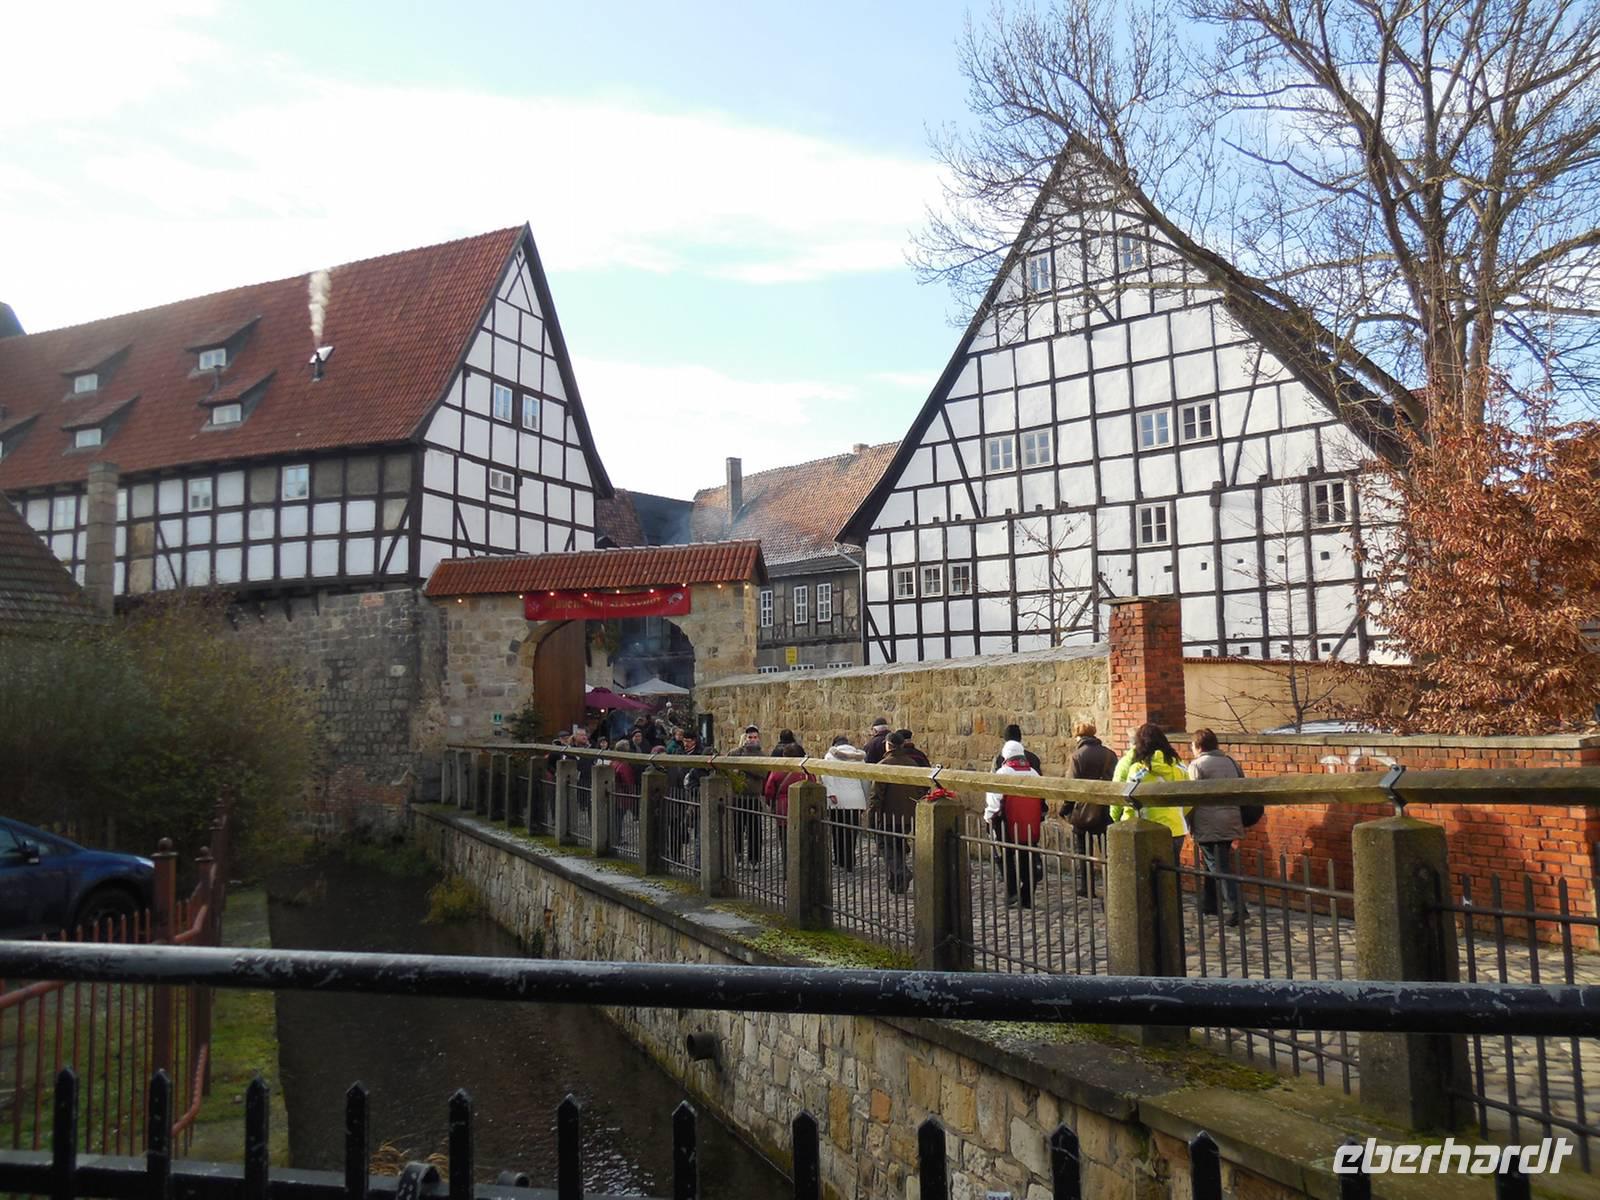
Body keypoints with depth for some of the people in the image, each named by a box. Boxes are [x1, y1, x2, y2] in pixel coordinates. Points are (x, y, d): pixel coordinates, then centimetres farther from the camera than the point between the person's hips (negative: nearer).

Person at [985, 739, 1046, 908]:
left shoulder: (1002, 772, -9)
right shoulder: (1034, 773, 8)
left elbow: (994, 799, -13)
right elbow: (1042, 800, 14)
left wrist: (989, 817, -2)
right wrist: (1040, 821, 22)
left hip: (1009, 826, -4)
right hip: (1031, 827, 5)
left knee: (1007, 858, 10)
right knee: (1028, 862, 13)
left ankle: (1012, 892, -3)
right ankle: (1027, 899, 17)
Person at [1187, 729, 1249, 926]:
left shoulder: (1197, 765, -8)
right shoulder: (1230, 761, 11)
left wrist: (1191, 828, -5)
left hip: (1209, 826, -7)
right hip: (1231, 823, 7)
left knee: (1220, 869, -3)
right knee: (1216, 864, 20)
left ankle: (1238, 910, -10)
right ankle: (1208, 904, 30)